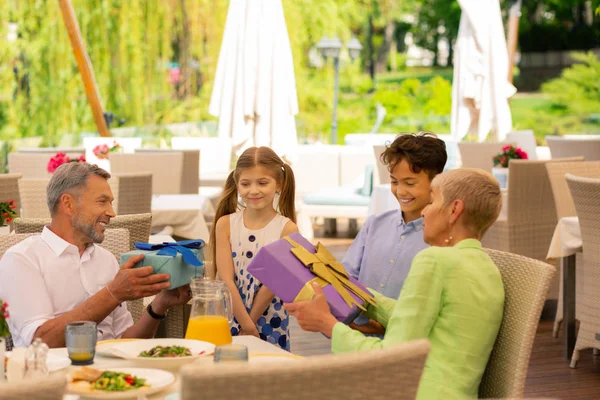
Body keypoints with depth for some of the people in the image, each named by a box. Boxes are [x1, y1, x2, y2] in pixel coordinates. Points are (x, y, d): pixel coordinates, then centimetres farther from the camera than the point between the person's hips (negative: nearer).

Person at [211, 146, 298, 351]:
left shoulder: (287, 229, -5)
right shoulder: (225, 224, -2)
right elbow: (226, 280, -8)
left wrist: (251, 322, -12)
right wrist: (247, 325, -15)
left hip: (270, 325, -1)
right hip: (229, 322, 1)